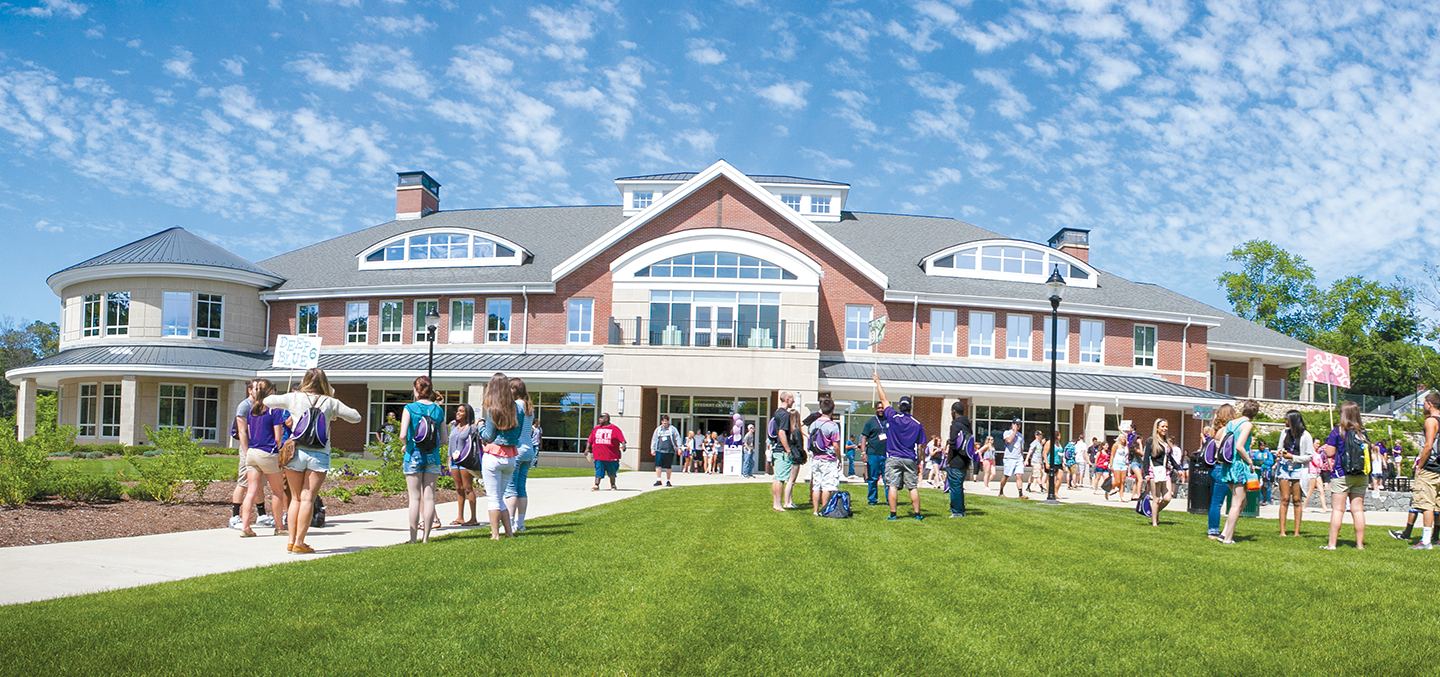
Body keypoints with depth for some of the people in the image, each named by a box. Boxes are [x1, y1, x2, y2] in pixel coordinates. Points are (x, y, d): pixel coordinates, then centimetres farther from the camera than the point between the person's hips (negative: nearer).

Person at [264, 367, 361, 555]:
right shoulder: (331, 403, 2)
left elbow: (267, 401, 18)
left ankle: (291, 540, 10)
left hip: (296, 452, 1)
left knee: (296, 497, 11)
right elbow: (356, 417, 9)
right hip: (319, 455, -1)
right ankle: (299, 542, -2)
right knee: (307, 498, -1)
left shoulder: (294, 398, 4)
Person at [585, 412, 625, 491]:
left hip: (611, 455, -2)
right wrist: (587, 448, 8)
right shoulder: (596, 428, 13)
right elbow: (590, 440, 14)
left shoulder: (614, 429, 2)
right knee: (598, 471, -4)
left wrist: (623, 445, -23)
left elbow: (621, 439, -6)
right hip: (598, 455, 2)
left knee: (612, 472, 10)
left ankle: (613, 485, 23)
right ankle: (596, 485, -4)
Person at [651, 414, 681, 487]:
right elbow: (654, 439, 18)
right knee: (658, 465, -10)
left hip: (669, 451, -2)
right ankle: (658, 480, -5)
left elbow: (677, 438, 7)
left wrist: (679, 448, 1)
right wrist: (653, 449, 14)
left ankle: (668, 481, 16)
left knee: (668, 467, 3)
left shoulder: (672, 429, 6)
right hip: (659, 450, 2)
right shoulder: (658, 429, 13)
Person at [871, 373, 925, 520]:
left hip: (893, 458, -2)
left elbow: (884, 400, 8)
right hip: (910, 460, 2)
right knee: (913, 487, 6)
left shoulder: (892, 417, -4)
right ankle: (917, 513, 10)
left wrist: (877, 381, 18)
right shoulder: (917, 424, 2)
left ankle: (893, 514, -3)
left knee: (892, 486, -2)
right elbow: (919, 447, 6)